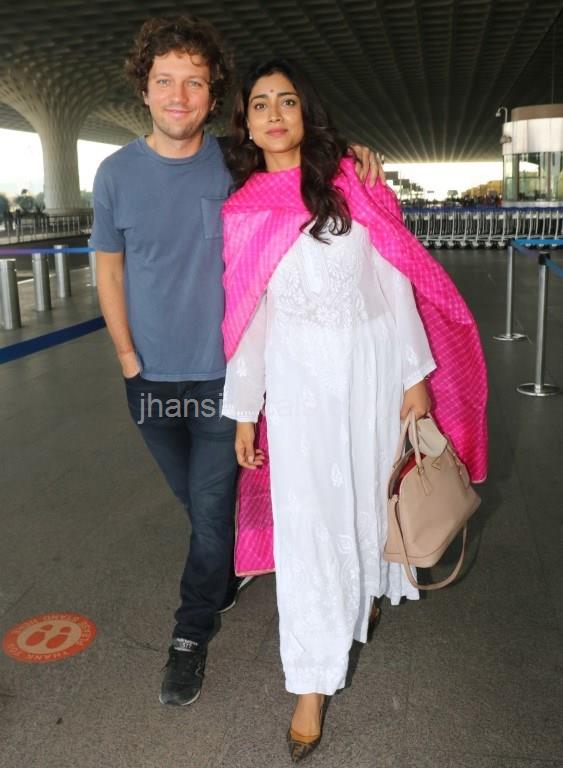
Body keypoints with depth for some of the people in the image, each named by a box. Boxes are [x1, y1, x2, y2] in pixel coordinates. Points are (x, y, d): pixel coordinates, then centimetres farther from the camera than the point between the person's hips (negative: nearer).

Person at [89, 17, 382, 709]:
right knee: (194, 499, 20)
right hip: (151, 376, 2)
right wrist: (127, 356, 1)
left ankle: (193, 629, 26)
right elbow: (109, 265, 4)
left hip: (223, 372, -2)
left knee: (212, 508, 4)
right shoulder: (117, 173, -5)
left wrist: (353, 159, -13)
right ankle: (232, 573, 48)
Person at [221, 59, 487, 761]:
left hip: (372, 365, 0)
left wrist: (415, 376, -5)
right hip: (298, 378, 0)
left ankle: (368, 588, 48)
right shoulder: (241, 212, 2)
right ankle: (314, 681, 12)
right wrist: (244, 411, 4)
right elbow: (248, 315, 4)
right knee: (306, 518, 0)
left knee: (371, 491, 15)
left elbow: (394, 282, -2)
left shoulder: (353, 185, -1)